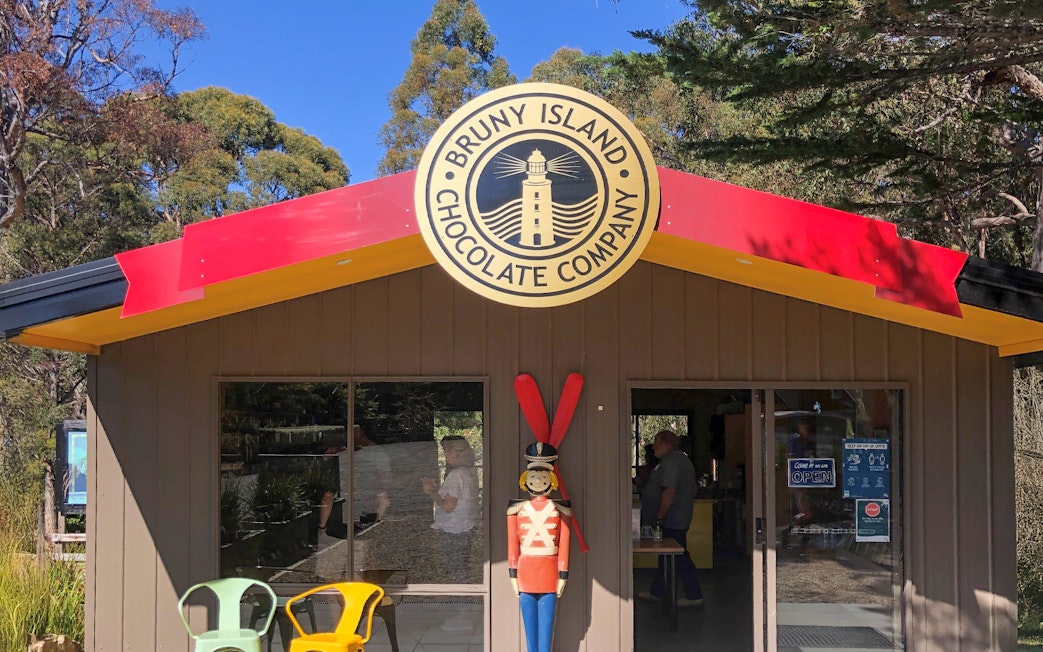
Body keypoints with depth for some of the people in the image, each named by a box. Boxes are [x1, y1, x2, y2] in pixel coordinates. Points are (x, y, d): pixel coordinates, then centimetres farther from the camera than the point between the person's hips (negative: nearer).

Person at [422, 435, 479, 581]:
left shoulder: (455, 475, -23)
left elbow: (448, 506, -23)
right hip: (467, 527, 9)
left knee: (456, 571, 2)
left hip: (453, 530, -9)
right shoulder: (471, 472, 5)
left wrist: (431, 492, -10)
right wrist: (436, 488, 11)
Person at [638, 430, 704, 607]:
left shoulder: (669, 461, -17)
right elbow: (690, 491, 21)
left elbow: (670, 491, -27)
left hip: (672, 520, -11)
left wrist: (659, 516, -22)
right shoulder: (682, 459, 17)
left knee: (680, 558, -4)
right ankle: (657, 591, 25)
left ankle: (694, 596, 1)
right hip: (681, 517, 11)